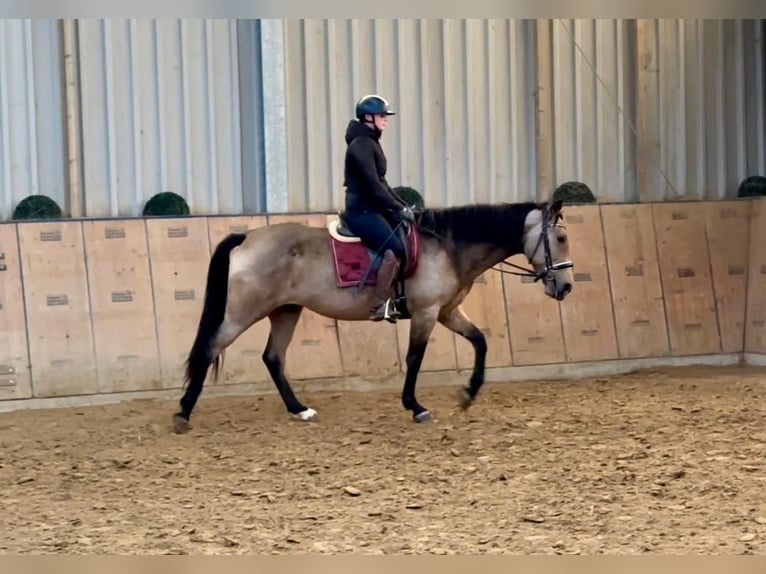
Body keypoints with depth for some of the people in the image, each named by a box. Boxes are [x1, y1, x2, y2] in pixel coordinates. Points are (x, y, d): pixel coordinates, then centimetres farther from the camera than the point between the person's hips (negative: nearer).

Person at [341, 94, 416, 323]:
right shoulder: (361, 145, -14)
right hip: (362, 211, -10)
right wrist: (399, 208, -15)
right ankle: (380, 306, -27)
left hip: (373, 209, 10)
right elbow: (373, 185, -19)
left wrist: (402, 205, 13)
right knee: (394, 249, -25)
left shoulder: (371, 143, 17)